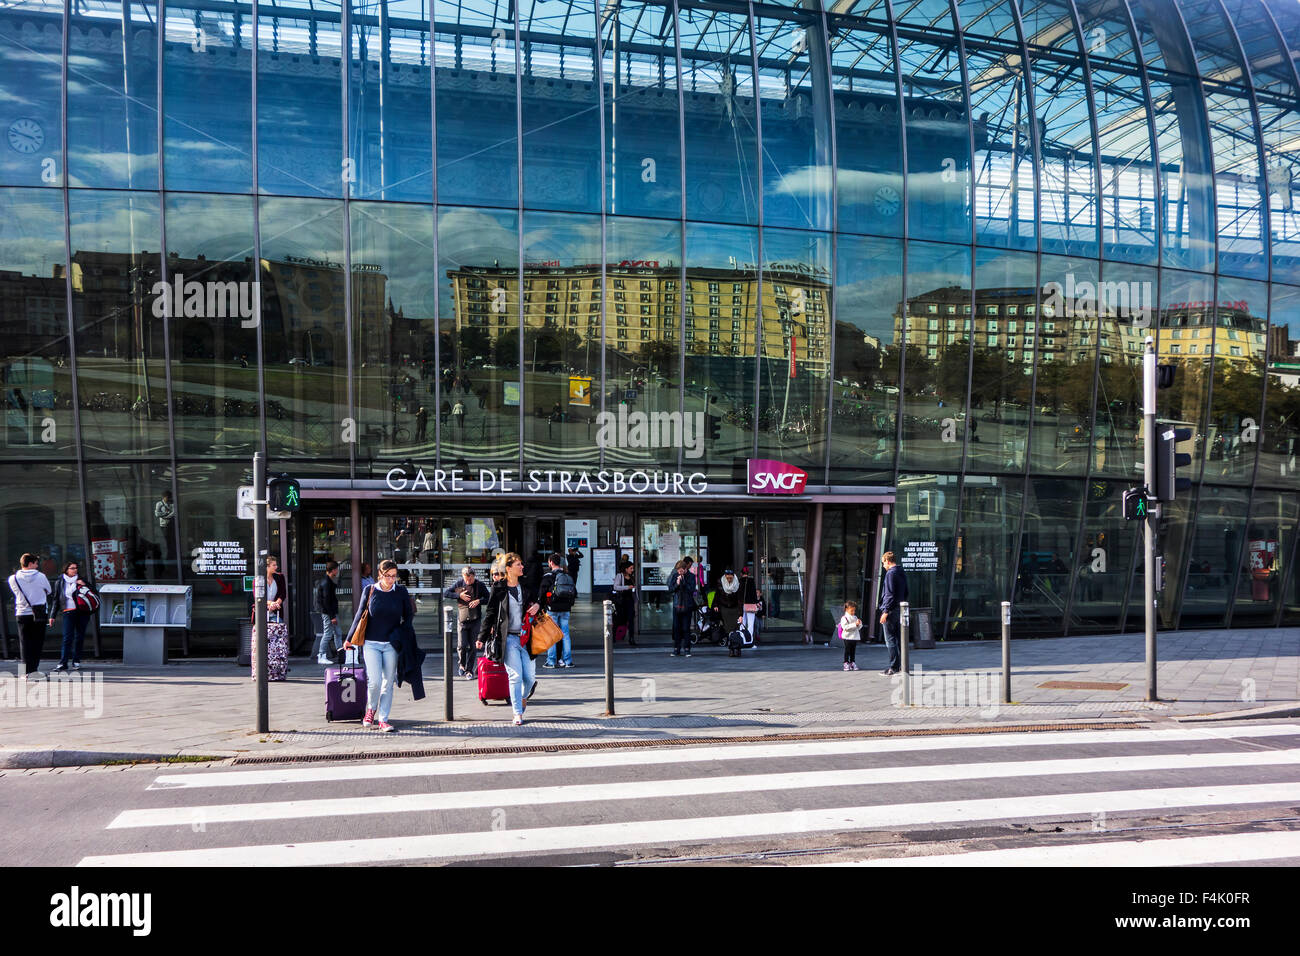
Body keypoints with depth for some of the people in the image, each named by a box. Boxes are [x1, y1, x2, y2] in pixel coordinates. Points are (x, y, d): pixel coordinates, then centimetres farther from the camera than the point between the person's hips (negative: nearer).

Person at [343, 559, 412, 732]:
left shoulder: (401, 592, 4)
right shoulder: (370, 591, 0)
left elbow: (408, 617, 14)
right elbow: (359, 616, 9)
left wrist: (400, 636, 1)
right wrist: (349, 639, 14)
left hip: (391, 645, 2)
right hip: (371, 643, -1)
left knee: (388, 683, 3)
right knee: (374, 681, -12)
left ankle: (383, 719, 12)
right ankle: (371, 709, 16)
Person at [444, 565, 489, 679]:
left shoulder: (480, 585, 0)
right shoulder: (458, 584, 1)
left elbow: (488, 598, 6)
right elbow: (445, 593, 3)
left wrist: (479, 600, -14)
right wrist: (459, 595, -10)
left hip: (475, 619, 0)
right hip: (462, 619, 0)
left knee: (472, 646, 3)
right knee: (462, 645, -6)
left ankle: (469, 670, 14)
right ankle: (462, 664, 21)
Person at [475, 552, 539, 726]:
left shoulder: (525, 587, 12)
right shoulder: (498, 588, 0)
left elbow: (533, 601, 28)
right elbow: (490, 614, 2)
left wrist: (537, 606, 2)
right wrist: (482, 638, -2)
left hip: (524, 638, 4)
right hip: (508, 638, -4)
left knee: (530, 676, 1)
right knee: (516, 675, -9)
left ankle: (522, 698, 32)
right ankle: (518, 713, 2)